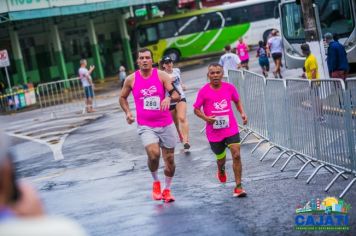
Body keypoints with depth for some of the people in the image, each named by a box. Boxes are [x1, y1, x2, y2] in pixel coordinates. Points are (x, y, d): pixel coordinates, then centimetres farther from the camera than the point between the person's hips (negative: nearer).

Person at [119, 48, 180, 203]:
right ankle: (155, 181, 4)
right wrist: (127, 112, 0)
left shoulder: (162, 76, -4)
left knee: (169, 159, 8)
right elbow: (122, 97, 16)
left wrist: (169, 98, -33)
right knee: (153, 154, -24)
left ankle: (167, 190, 30)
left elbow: (176, 95, -11)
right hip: (145, 126, -1)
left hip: (166, 124, 1)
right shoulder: (131, 79, 0)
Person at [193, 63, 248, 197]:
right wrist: (206, 118, -18)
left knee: (236, 155, -14)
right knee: (220, 158, 15)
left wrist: (242, 113, 0)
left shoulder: (229, 87, 1)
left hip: (231, 129, 0)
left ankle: (238, 187, -7)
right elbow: (196, 109, 0)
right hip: (214, 132, 0)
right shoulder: (204, 91, -6)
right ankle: (221, 171, 54)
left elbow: (237, 101, 17)